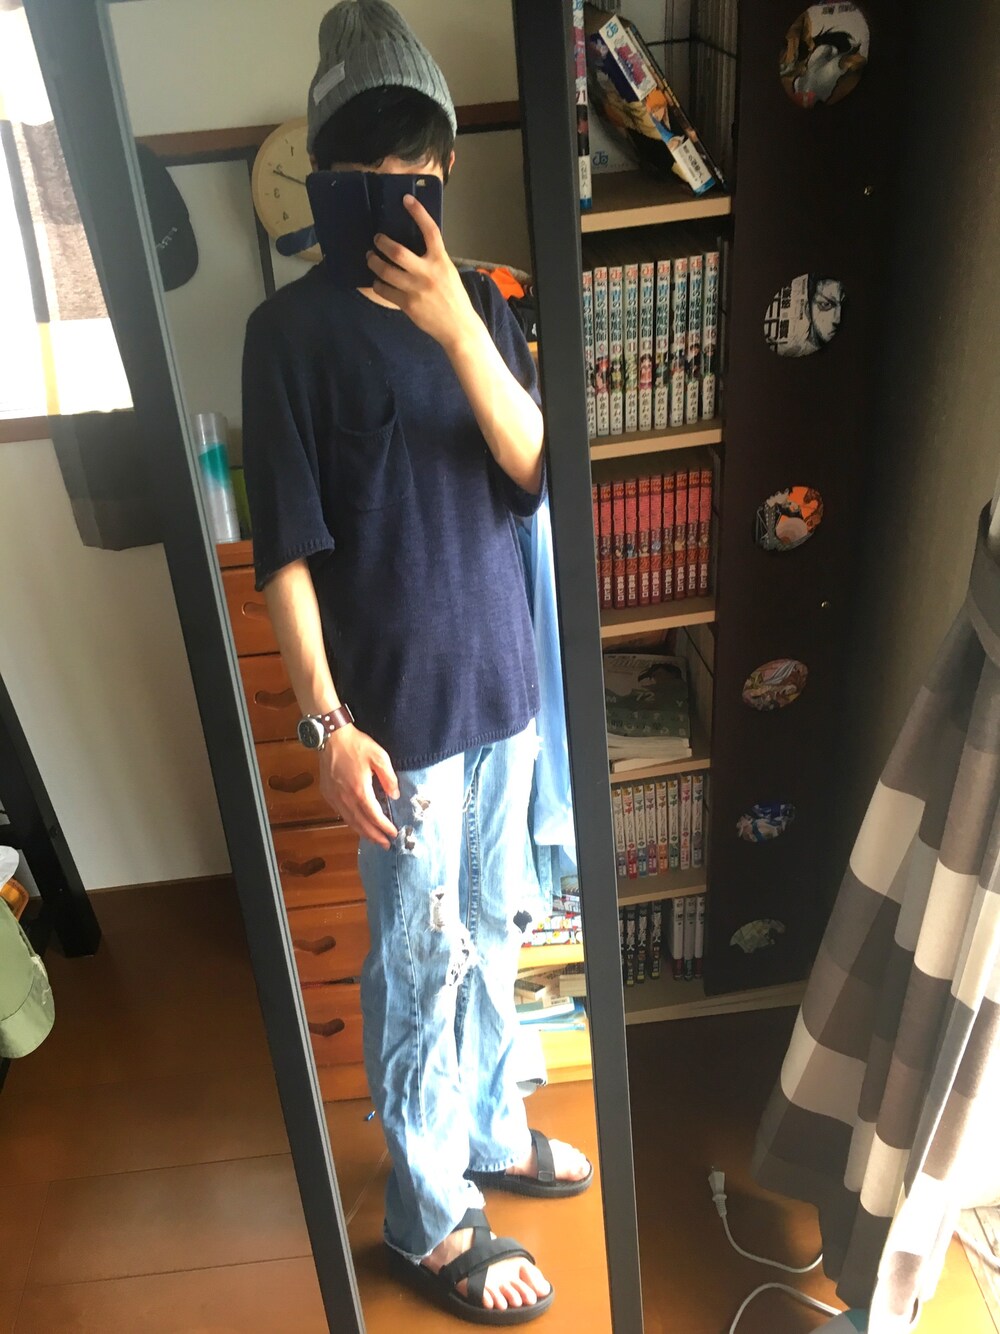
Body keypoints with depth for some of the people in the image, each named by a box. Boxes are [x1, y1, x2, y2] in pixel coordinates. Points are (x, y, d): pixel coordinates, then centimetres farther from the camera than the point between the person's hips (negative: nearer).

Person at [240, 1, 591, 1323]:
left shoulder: (477, 300, 7)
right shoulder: (294, 327, -8)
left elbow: (535, 472, -6)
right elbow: (287, 547, -12)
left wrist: (456, 328, -20)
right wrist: (327, 722, -18)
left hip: (506, 681, 6)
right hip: (400, 704, -5)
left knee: (492, 931, 19)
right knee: (420, 960, 6)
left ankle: (491, 1129, 42)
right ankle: (430, 1219, 27)